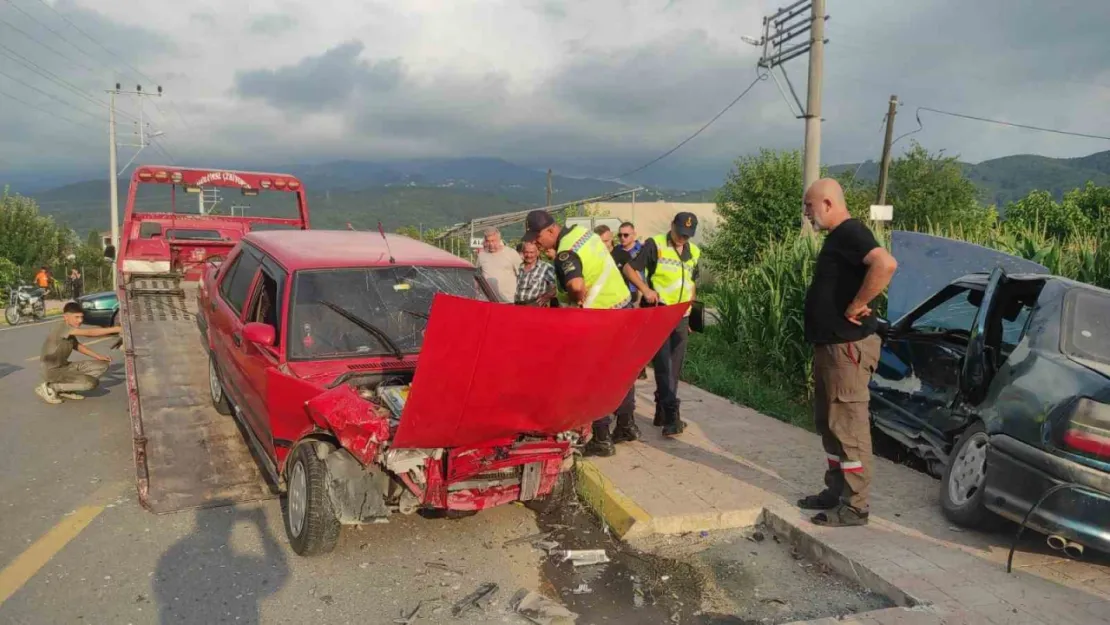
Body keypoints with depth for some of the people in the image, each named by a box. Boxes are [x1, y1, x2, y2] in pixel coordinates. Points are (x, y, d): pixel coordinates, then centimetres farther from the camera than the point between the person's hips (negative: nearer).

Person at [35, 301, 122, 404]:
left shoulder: (70, 330, 6)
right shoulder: (62, 327, -22)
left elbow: (77, 345, 20)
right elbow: (89, 333, -32)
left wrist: (98, 356, 7)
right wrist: (115, 329, -38)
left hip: (65, 366, 9)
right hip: (52, 371, -9)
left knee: (103, 365, 2)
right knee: (92, 382, -25)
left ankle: (65, 389, 8)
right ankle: (50, 387, -6)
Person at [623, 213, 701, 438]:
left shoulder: (694, 252, 12)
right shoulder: (655, 245, -6)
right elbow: (629, 269, -6)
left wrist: (689, 310, 16)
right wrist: (645, 289, -20)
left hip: (681, 317, 6)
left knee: (674, 368, 9)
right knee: (663, 366, -10)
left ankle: (662, 413, 20)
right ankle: (672, 415, -10)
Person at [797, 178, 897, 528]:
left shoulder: (850, 232, -14)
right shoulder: (837, 236, 17)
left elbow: (886, 264, -32)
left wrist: (857, 306, -24)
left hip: (848, 346, -11)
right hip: (830, 344, 11)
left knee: (849, 425, -4)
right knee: (830, 424, 16)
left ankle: (855, 506, 4)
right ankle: (836, 492, 26)